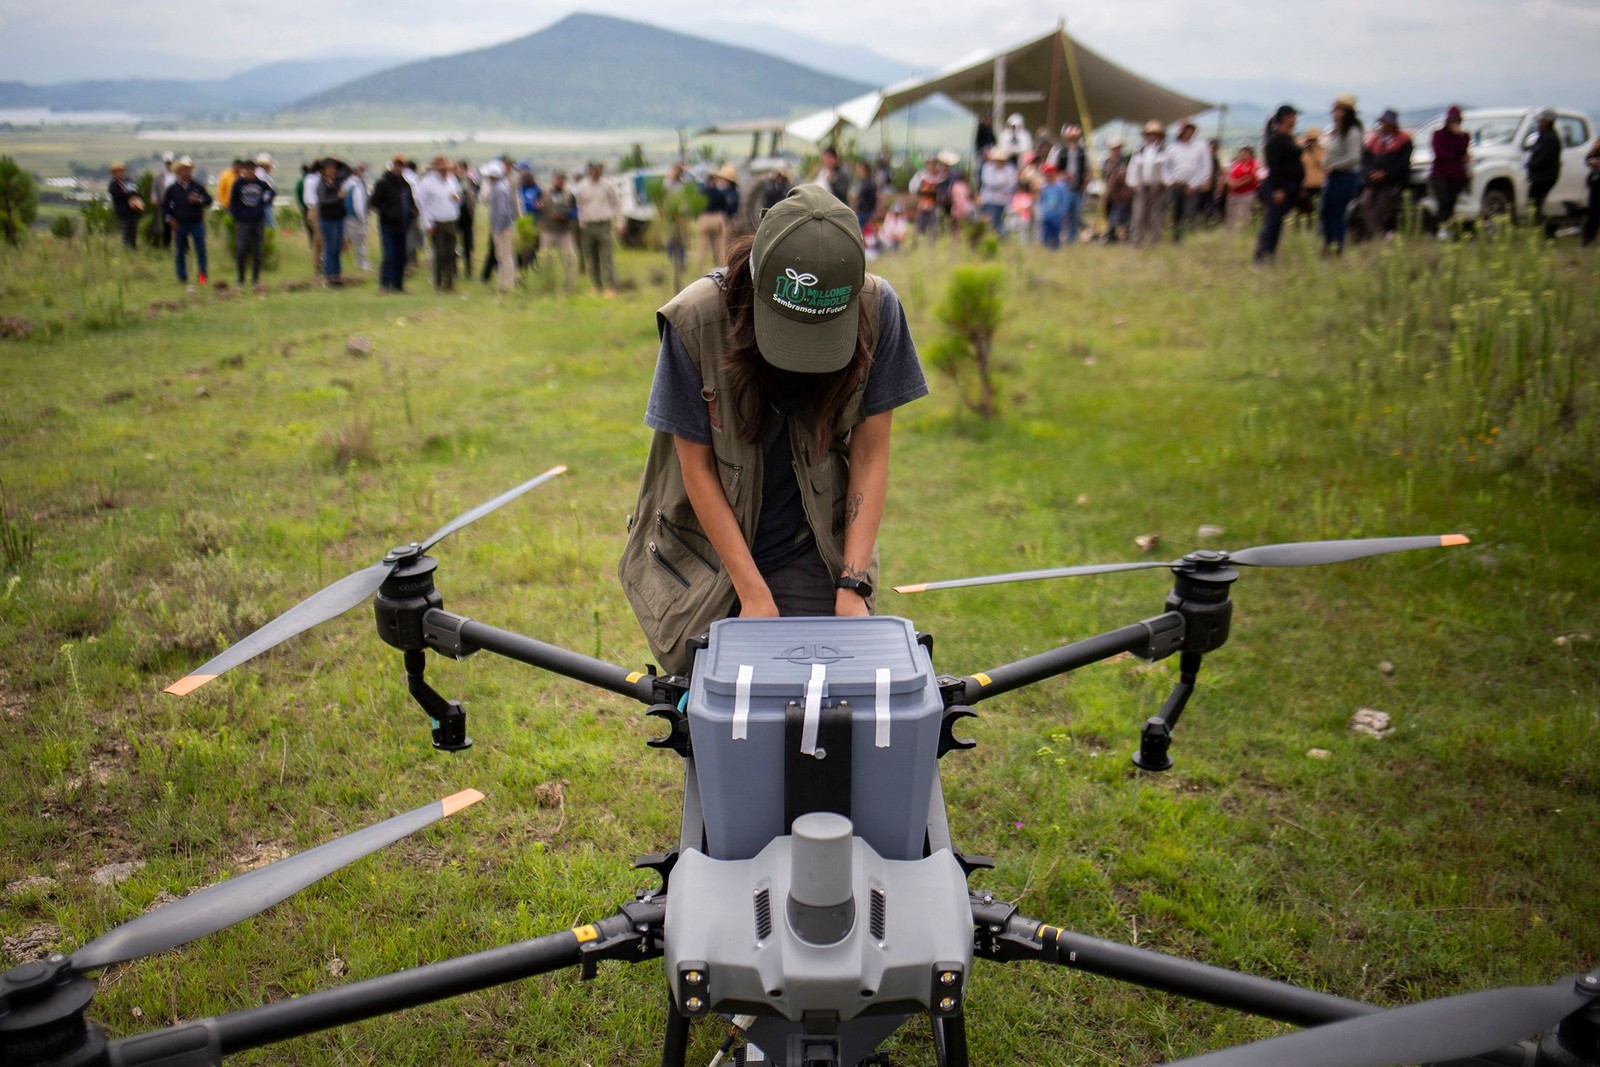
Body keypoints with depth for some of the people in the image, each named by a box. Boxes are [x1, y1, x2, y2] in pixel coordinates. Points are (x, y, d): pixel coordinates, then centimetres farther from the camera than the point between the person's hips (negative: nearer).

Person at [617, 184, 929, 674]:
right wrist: (754, 594, -14)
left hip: (813, 557, 1)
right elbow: (698, 468, -13)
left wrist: (852, 586, -13)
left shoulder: (878, 310, -16)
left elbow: (870, 454, -8)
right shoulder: (696, 321, -21)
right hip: (706, 553, -1)